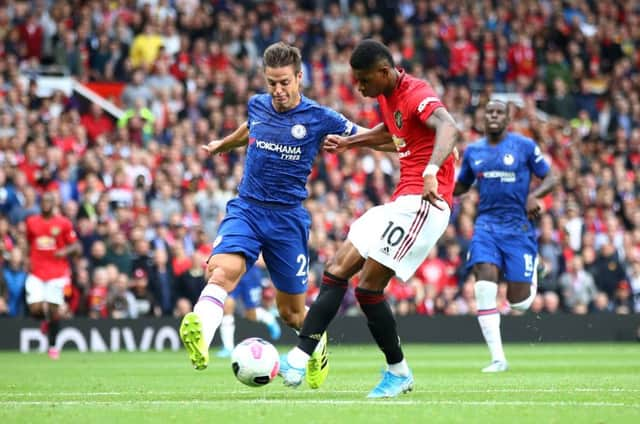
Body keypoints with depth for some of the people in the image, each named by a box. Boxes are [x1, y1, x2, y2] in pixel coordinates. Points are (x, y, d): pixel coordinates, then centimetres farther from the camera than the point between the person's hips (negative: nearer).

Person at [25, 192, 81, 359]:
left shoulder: (63, 223, -1)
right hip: (36, 273, 2)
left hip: (57, 273, -2)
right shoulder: (31, 222, 7)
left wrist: (65, 251, -19)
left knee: (54, 310, -3)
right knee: (35, 309, -12)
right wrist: (28, 259, 7)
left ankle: (52, 346, 13)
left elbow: (76, 246, 1)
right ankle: (46, 319, 25)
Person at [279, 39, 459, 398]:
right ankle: (300, 359, 3)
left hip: (422, 203, -10)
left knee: (369, 286, -14)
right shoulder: (388, 97, 15)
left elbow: (450, 129, -36)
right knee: (337, 271, 4)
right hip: (401, 202, 10)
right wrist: (349, 142, 39)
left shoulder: (417, 94, -15)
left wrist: (431, 172, -51)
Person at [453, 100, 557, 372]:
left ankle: (532, 273, 37)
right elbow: (461, 186, 23)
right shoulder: (473, 151, 10)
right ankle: (498, 358, -10)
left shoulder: (525, 146, -2)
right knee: (484, 288, -18)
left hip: (518, 227, -2)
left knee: (519, 302, -3)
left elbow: (550, 178, 3)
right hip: (486, 224, 3)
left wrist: (534, 195, -17)